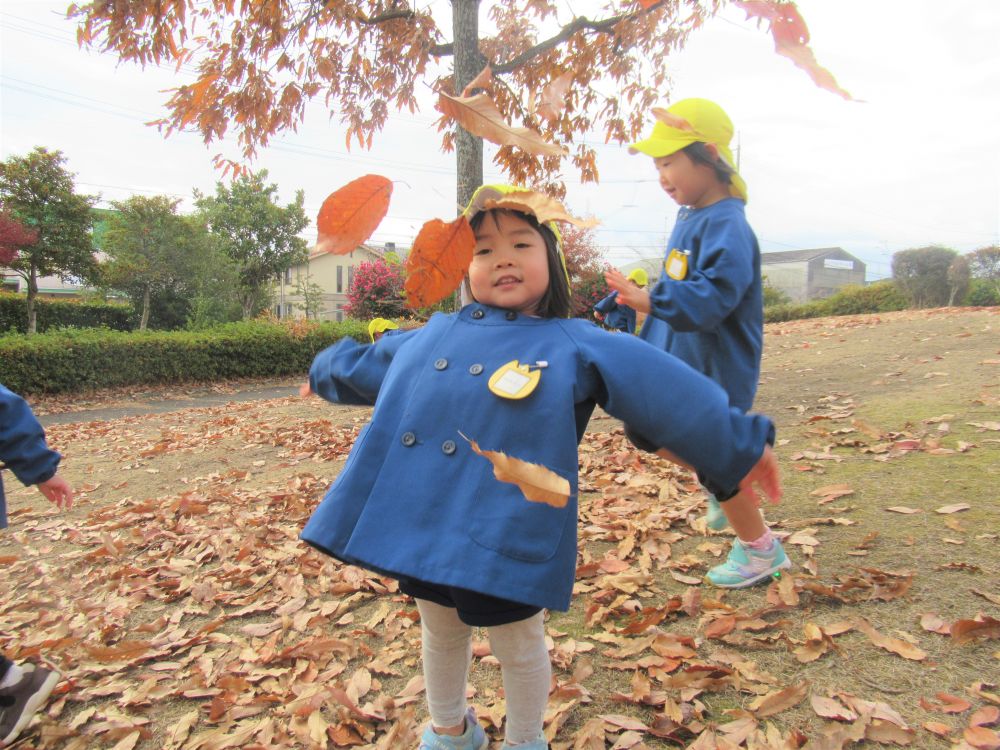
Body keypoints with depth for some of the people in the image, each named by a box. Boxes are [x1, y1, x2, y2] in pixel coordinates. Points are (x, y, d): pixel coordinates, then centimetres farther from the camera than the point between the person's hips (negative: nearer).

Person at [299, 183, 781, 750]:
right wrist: (323, 373, 46)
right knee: (441, 635, 26)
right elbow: (366, 364, 29)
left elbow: (670, 392, -5)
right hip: (419, 530, 5)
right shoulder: (431, 336, 9)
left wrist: (741, 447, -5)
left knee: (518, 644, 16)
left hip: (505, 536, -5)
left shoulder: (576, 347, -4)